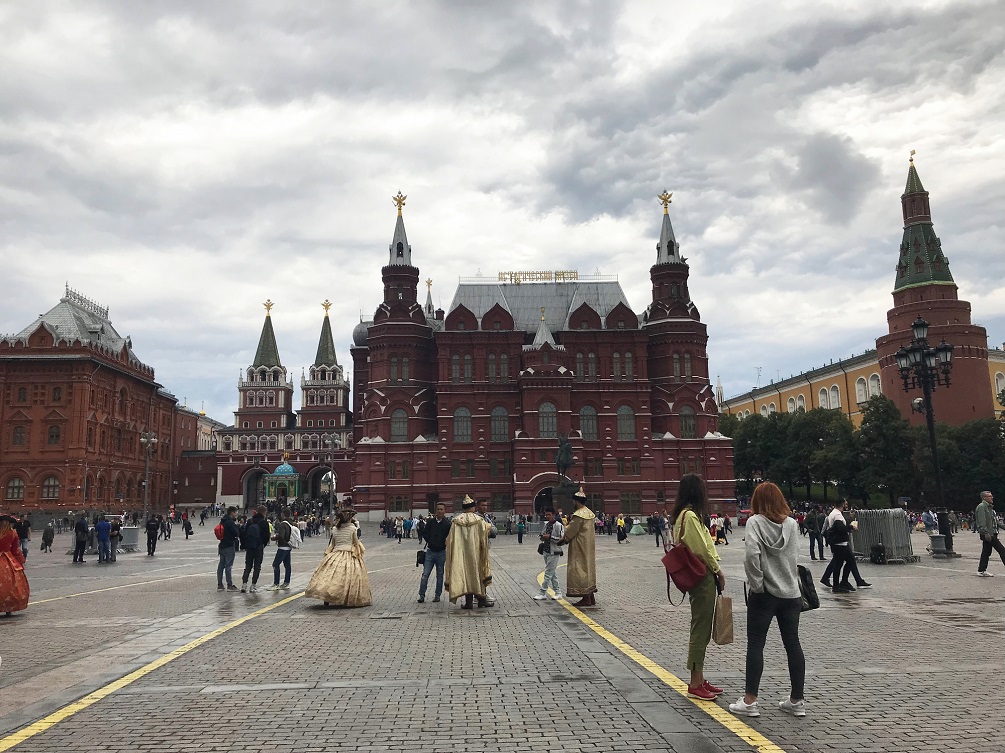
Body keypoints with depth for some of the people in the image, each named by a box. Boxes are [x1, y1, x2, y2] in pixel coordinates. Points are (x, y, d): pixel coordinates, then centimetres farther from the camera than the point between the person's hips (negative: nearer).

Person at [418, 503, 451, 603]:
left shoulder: (448, 524, -5)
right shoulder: (431, 522, 2)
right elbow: (425, 533, 14)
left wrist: (445, 543, -15)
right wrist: (429, 542, 4)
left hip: (441, 552, -1)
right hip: (430, 551, 1)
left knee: (440, 575, 8)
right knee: (425, 574, -3)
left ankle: (437, 595, 18)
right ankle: (421, 595, 2)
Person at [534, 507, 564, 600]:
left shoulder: (558, 525, -13)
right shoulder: (546, 524, 10)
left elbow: (561, 539, -17)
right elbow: (543, 534, 25)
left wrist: (550, 537, -21)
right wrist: (543, 537, 2)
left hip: (554, 553, -8)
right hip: (546, 552, 8)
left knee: (548, 573, -5)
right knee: (553, 574, 13)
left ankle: (543, 593, 0)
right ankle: (558, 593, 21)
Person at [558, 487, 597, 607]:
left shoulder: (578, 515, -20)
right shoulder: (589, 512, 9)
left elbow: (571, 531, -14)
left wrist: (563, 540, 3)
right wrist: (565, 537, 14)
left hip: (580, 546, -9)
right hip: (589, 544, 9)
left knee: (580, 569, -3)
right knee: (588, 568, 14)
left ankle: (586, 598, -2)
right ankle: (591, 598, 18)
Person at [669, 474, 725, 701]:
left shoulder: (682, 515, 14)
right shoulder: (690, 516, -17)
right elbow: (702, 549, -17)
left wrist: (715, 571, 12)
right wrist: (718, 571, -4)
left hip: (697, 578, 10)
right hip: (702, 578, -10)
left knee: (701, 631, 16)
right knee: (700, 630, -3)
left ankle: (699, 680, 25)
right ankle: (695, 685, 4)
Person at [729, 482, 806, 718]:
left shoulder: (755, 522, -10)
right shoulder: (792, 524, 2)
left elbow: (751, 554, -21)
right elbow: (794, 555, 8)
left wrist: (756, 584, -11)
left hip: (764, 594, -4)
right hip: (791, 593, 4)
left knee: (755, 644, 2)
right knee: (793, 644, 11)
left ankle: (750, 701, 5)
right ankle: (797, 700, 20)